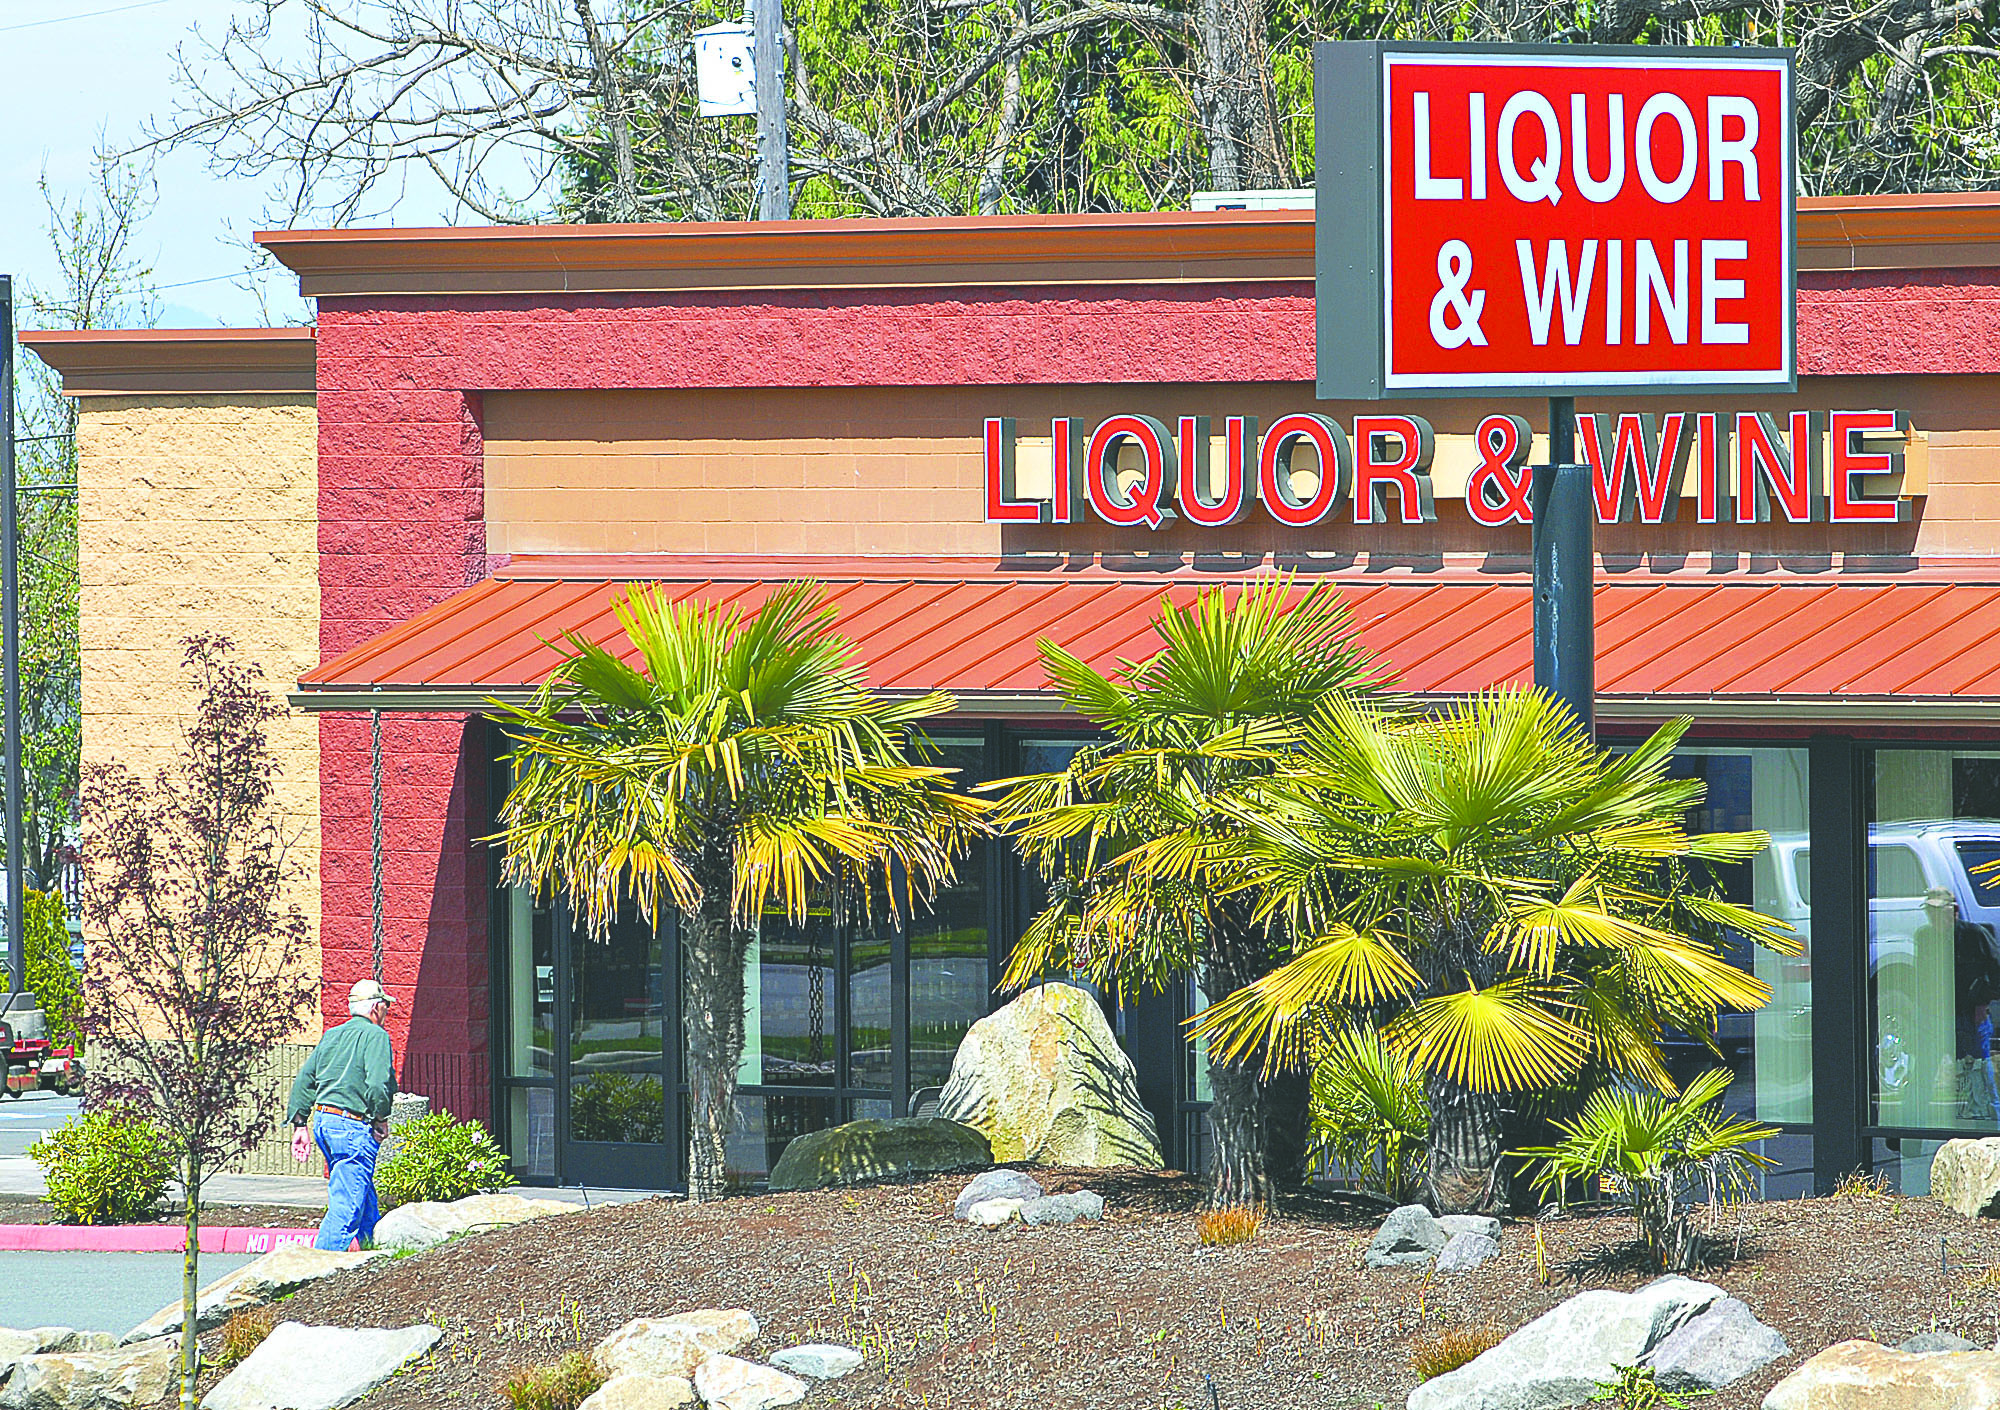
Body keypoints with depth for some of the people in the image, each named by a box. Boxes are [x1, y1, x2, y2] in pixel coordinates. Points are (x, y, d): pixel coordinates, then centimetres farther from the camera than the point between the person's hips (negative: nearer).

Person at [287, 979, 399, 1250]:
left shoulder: (332, 1035, 16)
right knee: (346, 1208, -9)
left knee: (364, 1200, 21)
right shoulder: (375, 1035, -8)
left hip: (323, 1122, 9)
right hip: (353, 1126, -9)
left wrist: (299, 1125, 16)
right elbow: (378, 1084, -20)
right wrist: (381, 1121, -6)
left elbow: (304, 1080, 15)